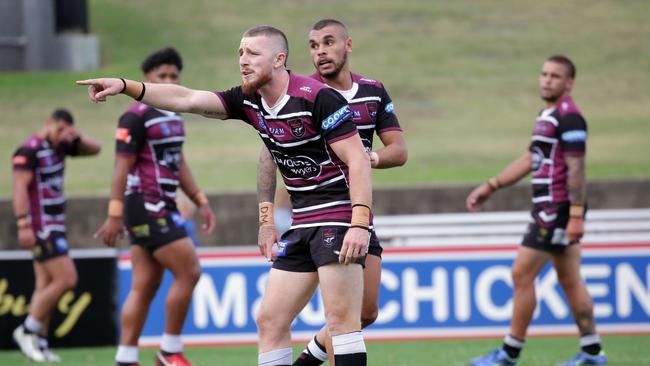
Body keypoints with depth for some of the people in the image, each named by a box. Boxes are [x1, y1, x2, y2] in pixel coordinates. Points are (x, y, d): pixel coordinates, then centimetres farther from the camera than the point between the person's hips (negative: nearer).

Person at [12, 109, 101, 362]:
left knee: (46, 286, 7)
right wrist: (23, 225, -26)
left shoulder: (59, 147, 11)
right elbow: (20, 188, -19)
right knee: (66, 279, -14)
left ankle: (39, 343, 7)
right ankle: (28, 331, -6)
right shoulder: (29, 151, -13)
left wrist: (76, 137, -3)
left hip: (55, 225, 9)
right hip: (41, 227, -9)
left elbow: (95, 149, 16)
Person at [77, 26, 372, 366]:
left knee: (341, 319, -14)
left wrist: (359, 224, -26)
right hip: (303, 224, 8)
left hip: (339, 216, -8)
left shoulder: (318, 97, -15)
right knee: (270, 321, 5)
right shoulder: (249, 100, 8)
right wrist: (125, 86, -7)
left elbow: (358, 159, -17)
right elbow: (187, 99, 3)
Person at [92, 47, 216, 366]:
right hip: (145, 207, -9)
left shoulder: (174, 116, 16)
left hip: (163, 208, 9)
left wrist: (200, 202, 19)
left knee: (144, 288, 7)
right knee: (188, 271, -11)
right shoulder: (136, 117, -11)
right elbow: (122, 167, -14)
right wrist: (115, 214, -18)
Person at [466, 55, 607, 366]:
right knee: (569, 280, 11)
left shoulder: (569, 118, -15)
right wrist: (491, 187, 22)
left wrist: (576, 215, -24)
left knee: (522, 274, -7)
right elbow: (530, 161, 24)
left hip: (558, 211, -10)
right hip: (550, 211, 10)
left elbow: (576, 169, -20)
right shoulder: (546, 116, 16)